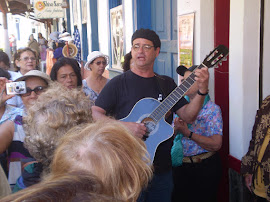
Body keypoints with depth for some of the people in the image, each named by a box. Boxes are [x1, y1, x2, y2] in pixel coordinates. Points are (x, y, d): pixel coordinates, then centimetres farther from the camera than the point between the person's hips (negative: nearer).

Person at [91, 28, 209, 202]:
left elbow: (188, 116, 2)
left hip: (162, 169, 4)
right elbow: (95, 113, -12)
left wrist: (202, 91, -13)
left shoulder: (167, 83, 8)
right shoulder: (119, 83, -5)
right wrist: (123, 126, -26)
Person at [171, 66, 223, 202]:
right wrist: (175, 129, -16)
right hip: (179, 165, 4)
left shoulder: (212, 109, -9)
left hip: (204, 167, -4)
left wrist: (188, 133, -21)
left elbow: (216, 144, -18)